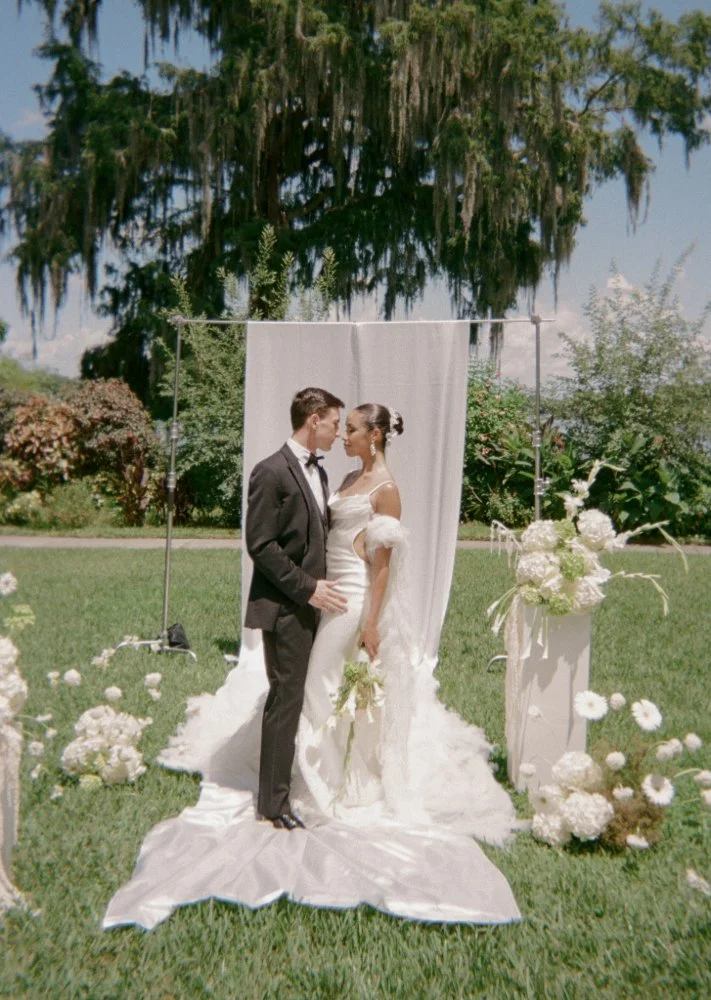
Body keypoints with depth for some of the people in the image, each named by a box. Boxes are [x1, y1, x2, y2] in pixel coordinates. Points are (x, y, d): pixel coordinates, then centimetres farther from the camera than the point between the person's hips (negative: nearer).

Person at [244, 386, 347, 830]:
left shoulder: (317, 470, 14)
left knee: (299, 697, 13)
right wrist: (306, 588, -17)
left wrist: (321, 585, 8)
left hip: (313, 603, 8)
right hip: (285, 607, -8)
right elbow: (261, 545, -17)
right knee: (286, 698, -2)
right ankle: (274, 801, 10)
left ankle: (294, 779, 24)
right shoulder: (271, 472, -13)